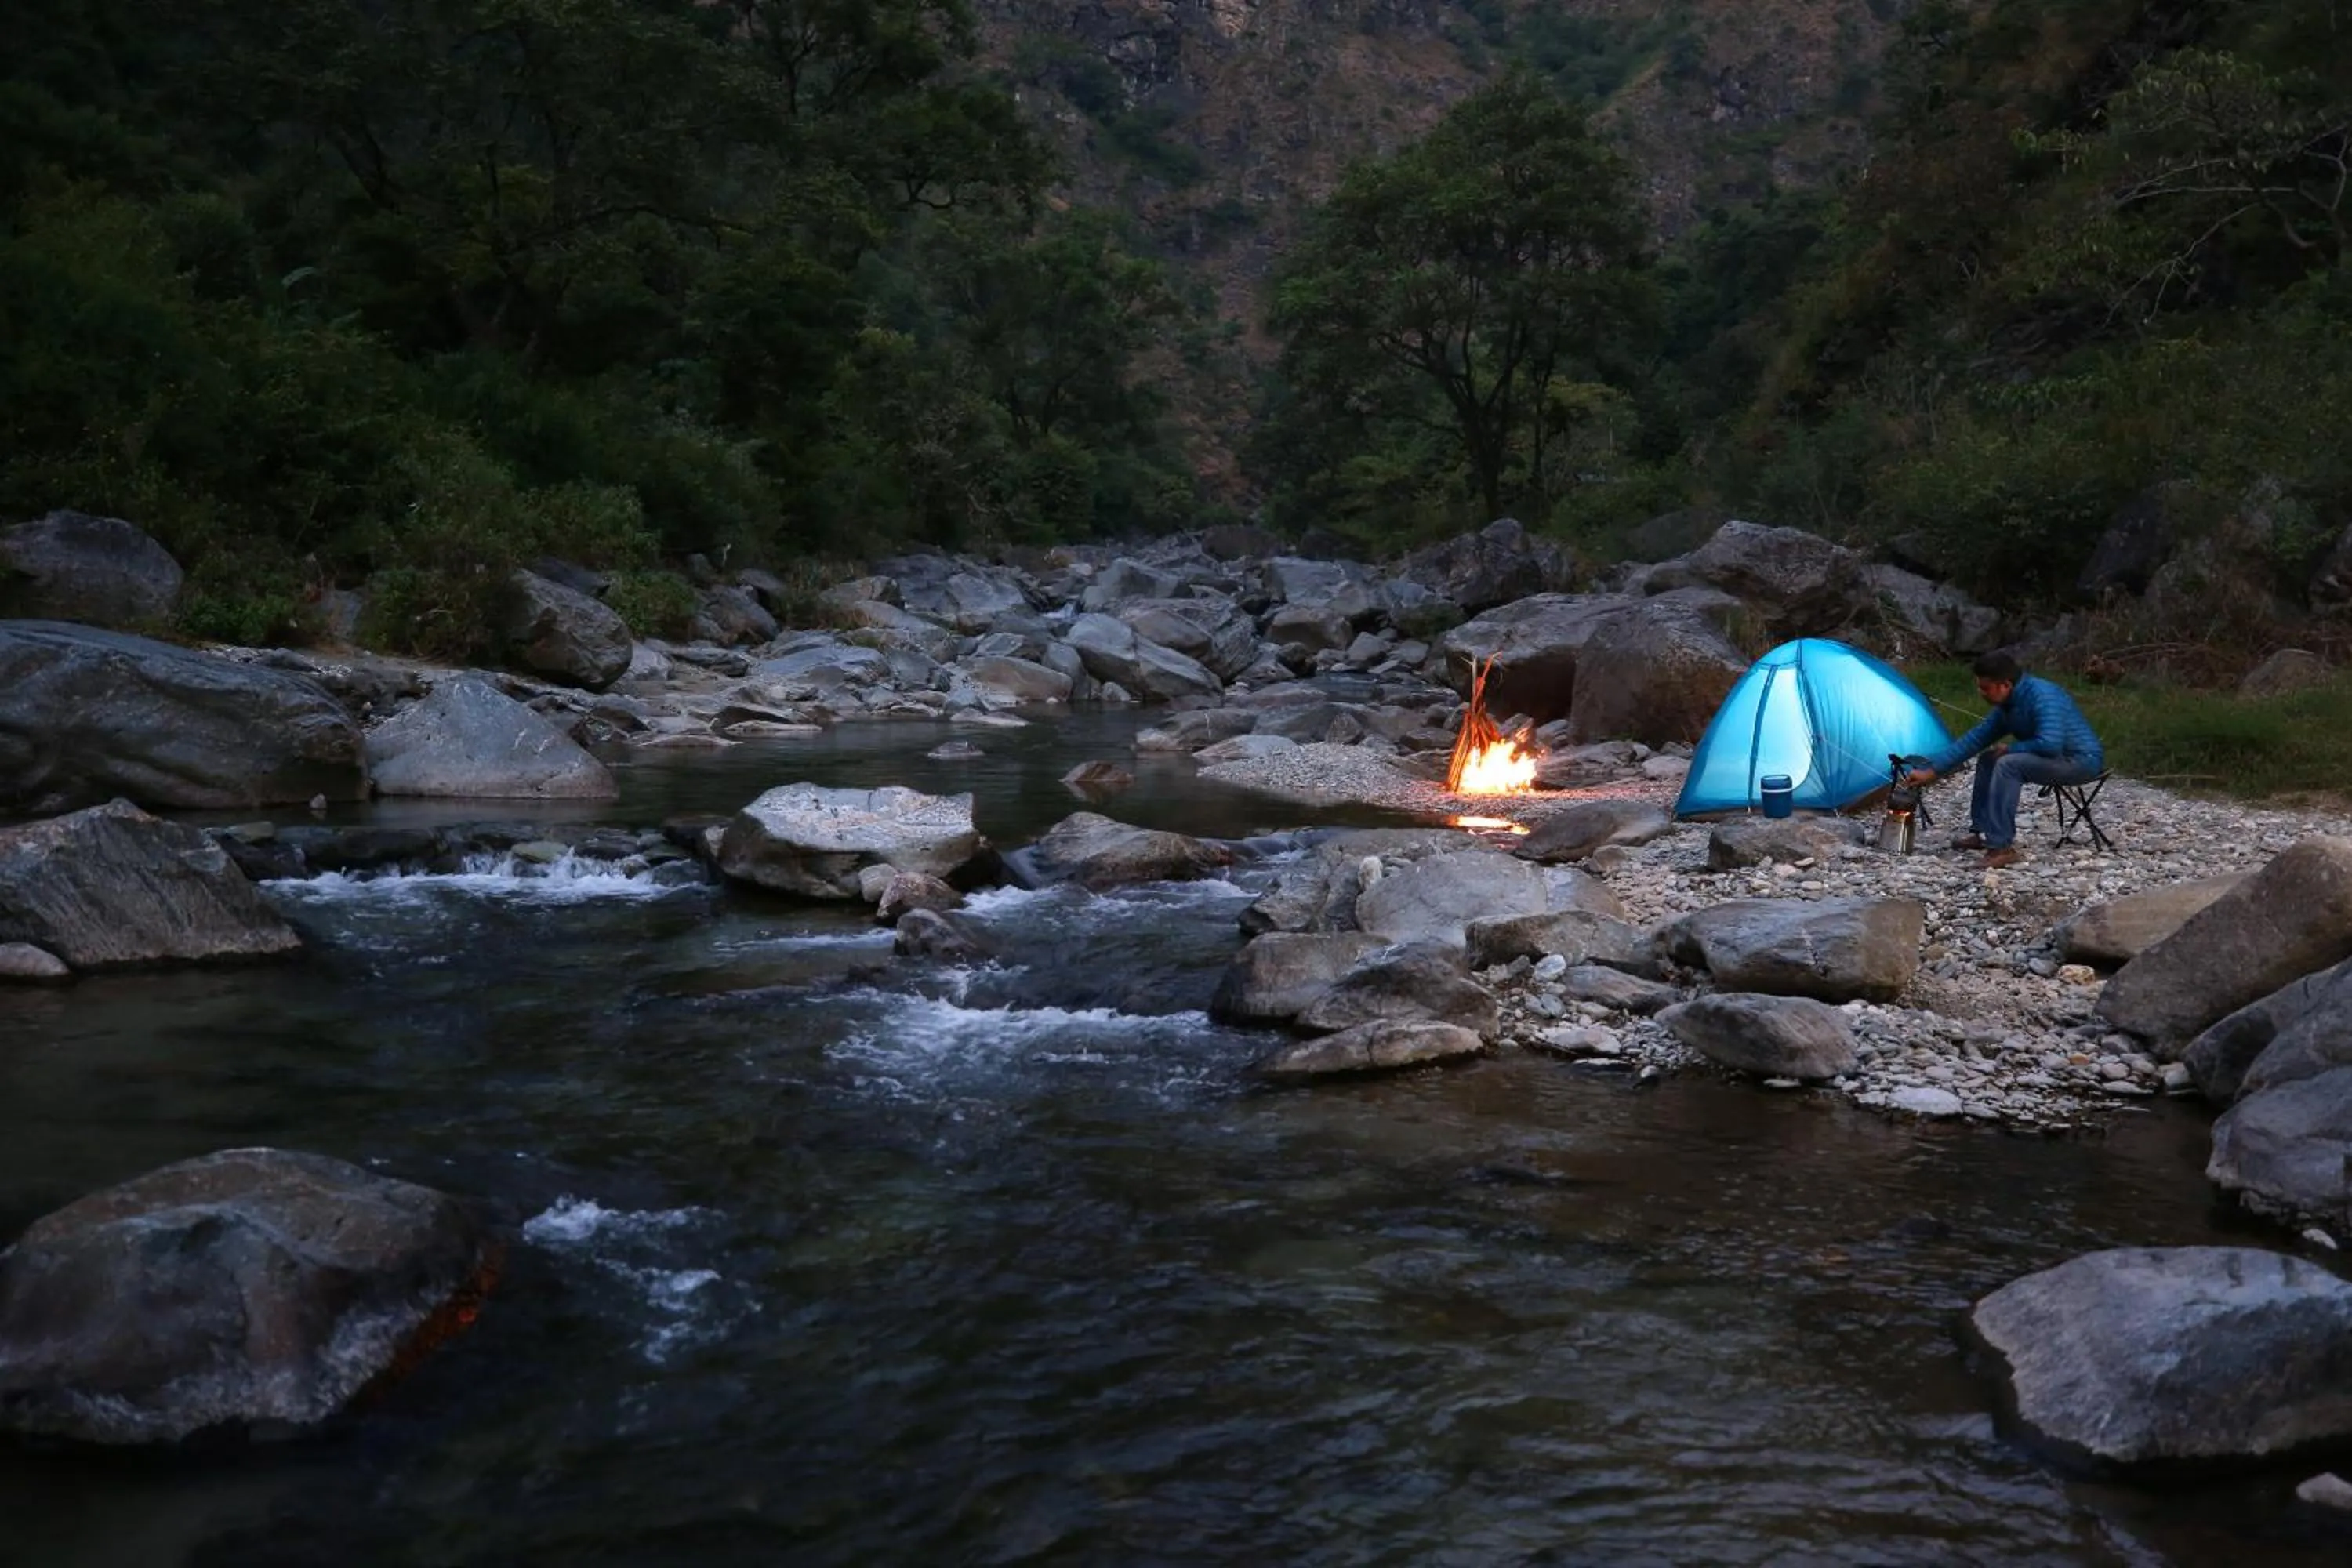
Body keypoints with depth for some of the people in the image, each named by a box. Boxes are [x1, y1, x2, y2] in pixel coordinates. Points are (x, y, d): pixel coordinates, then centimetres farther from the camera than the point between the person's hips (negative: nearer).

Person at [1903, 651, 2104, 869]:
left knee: (2008, 764, -28)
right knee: (1988, 760, 15)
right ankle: (1982, 832, 16)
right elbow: (1973, 740, 8)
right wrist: (1931, 771, 6)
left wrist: (2009, 750, -17)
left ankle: (2001, 847, -28)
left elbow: (2049, 744, -35)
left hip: (2082, 760, -10)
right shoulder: (2007, 707, 3)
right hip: (2058, 759, 10)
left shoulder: (2042, 695, -24)